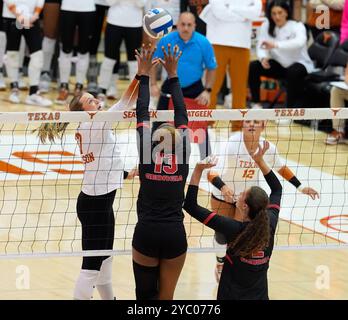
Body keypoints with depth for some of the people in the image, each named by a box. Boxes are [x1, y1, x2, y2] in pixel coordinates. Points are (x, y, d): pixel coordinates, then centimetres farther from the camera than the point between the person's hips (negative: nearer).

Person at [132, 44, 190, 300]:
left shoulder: (147, 156, -3)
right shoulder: (182, 157, -1)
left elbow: (142, 115, 3)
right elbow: (181, 115, 6)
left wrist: (144, 75, 10)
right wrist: (173, 75, 11)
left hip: (146, 233, -1)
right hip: (175, 235, 1)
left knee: (145, 295, 8)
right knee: (166, 298, 8)